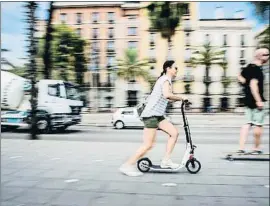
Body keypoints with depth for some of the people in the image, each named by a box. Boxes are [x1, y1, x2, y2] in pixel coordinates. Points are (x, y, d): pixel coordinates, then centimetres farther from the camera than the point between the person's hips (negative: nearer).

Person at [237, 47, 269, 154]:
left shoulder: (248, 67, 12)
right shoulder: (257, 69, -17)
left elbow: (240, 77, 25)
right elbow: (253, 85, -25)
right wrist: (259, 101, -25)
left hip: (248, 100, 9)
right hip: (256, 101, -9)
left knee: (247, 124, 9)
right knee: (258, 125, 2)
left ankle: (241, 148, 6)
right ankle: (256, 148, 12)